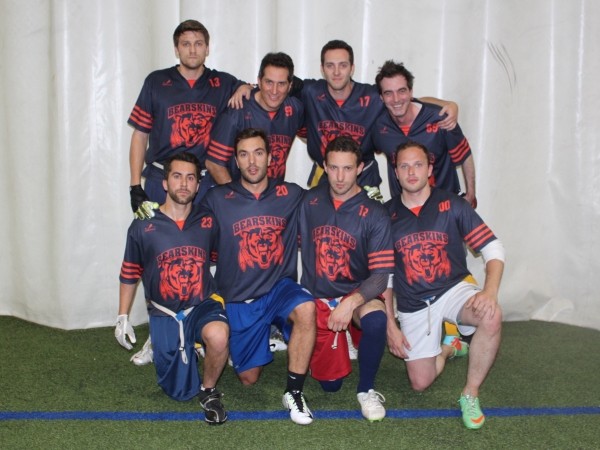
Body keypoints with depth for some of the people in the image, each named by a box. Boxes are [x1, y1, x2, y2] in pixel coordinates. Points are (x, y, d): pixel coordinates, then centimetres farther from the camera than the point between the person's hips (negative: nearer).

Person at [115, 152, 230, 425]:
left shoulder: (208, 223, -1)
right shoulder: (142, 227, -3)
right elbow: (129, 274, 9)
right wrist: (123, 317, 9)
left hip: (203, 305, -1)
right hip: (164, 313, 1)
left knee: (218, 336, -38)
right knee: (179, 392, 5)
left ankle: (209, 391, -7)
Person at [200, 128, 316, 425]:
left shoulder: (292, 196, -1)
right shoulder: (217, 199, -3)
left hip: (280, 287, 0)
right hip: (239, 299, 1)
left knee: (306, 309, -36)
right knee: (248, 379, 7)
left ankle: (294, 393, -19)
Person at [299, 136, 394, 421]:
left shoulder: (374, 214, -11)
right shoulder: (310, 201, -1)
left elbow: (381, 274, -16)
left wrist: (352, 302, -31)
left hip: (358, 294, -2)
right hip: (317, 299, 2)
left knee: (376, 319, -38)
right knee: (330, 383, 3)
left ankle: (366, 389, -11)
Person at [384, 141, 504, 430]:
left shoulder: (451, 205, -7)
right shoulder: (387, 215, -3)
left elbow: (493, 248, -10)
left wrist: (490, 292, -27)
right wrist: (390, 324, -1)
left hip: (454, 288, -1)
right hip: (413, 304, 2)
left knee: (491, 317, -34)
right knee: (420, 383, 1)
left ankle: (470, 394, -12)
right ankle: (449, 348, 36)